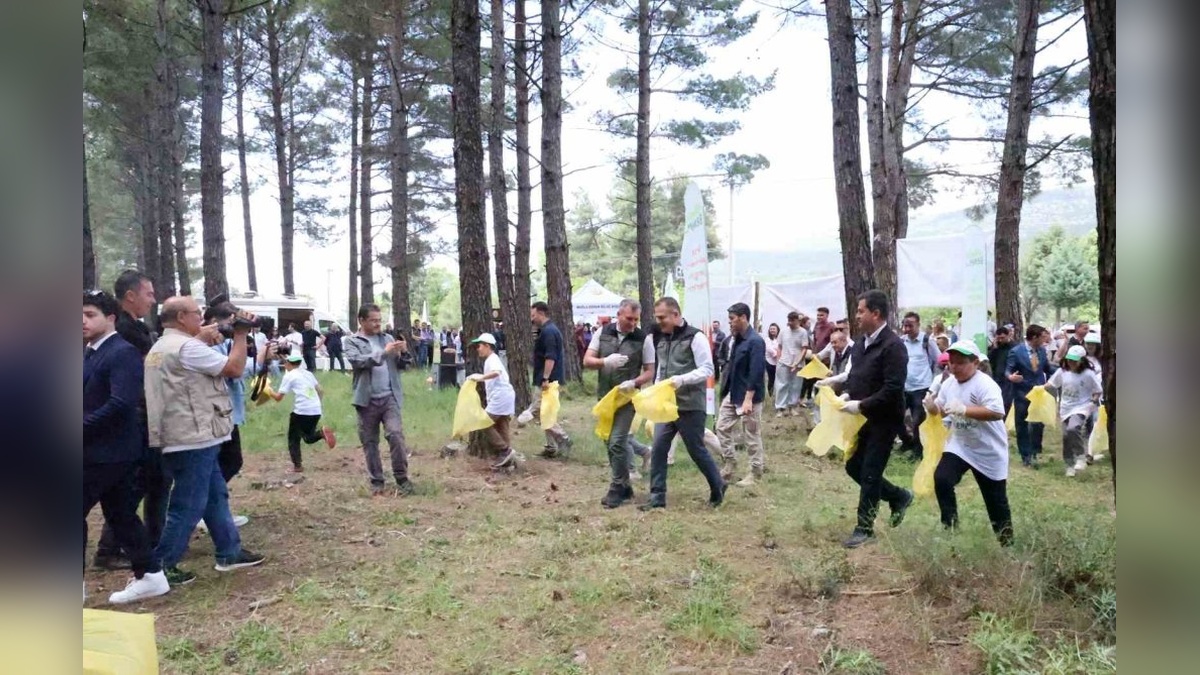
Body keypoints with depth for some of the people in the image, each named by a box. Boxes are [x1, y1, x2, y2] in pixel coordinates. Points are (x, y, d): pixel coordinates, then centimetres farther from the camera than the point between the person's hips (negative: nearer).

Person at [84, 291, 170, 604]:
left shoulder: (123, 352, -15)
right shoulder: (89, 353, 13)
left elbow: (121, 403, -25)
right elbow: (88, 398, 16)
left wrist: (83, 426, -21)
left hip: (108, 450, -9)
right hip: (99, 449, 9)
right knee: (120, 514, 12)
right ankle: (149, 575, 20)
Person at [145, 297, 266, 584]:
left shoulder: (161, 347, 16)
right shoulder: (186, 346, -17)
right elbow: (235, 368, -16)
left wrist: (203, 338, 13)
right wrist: (241, 335, -4)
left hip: (189, 437, 11)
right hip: (193, 439, -11)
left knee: (216, 496, 16)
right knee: (188, 506, -3)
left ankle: (229, 552, 23)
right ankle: (159, 567, 4)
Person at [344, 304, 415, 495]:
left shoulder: (388, 338, 12)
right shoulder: (351, 341, 2)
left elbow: (401, 364, 11)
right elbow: (358, 361, -17)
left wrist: (404, 352, -11)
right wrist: (384, 352, -26)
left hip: (390, 397, 1)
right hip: (367, 400, -1)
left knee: (395, 435, -13)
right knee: (370, 442, 8)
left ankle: (402, 479, -3)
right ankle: (376, 482, 20)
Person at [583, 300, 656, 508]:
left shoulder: (643, 339, -7)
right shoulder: (602, 333, 0)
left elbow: (649, 372, -3)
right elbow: (587, 361, -2)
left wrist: (634, 382, -23)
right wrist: (606, 361, -23)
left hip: (627, 397, -4)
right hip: (604, 395, 4)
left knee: (617, 442, -10)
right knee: (610, 441, 11)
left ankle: (617, 489, 4)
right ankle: (625, 485, 25)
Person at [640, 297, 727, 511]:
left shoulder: (695, 337, -12)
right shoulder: (660, 338, 9)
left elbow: (707, 370, -15)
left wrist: (682, 379, -27)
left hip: (690, 406, -6)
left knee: (697, 450, 5)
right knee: (658, 449, 0)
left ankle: (718, 487, 28)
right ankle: (657, 498, 7)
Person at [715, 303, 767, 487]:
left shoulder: (755, 341, -19)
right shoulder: (733, 339, 7)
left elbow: (756, 373, -23)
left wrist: (748, 398, -27)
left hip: (747, 396, -8)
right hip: (731, 394, 9)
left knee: (751, 435, 3)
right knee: (722, 428, 11)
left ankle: (756, 472, 16)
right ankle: (730, 465, 23)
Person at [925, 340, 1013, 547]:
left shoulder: (985, 384, -22)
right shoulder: (949, 383, 1)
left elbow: (997, 412, -36)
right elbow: (941, 410, 12)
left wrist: (964, 410, -41)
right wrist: (932, 406, -12)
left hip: (989, 451, -5)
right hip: (959, 446, 6)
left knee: (995, 498, 8)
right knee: (941, 479, -15)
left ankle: (1006, 539, 29)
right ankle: (950, 525, 1)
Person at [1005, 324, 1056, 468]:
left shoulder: (1042, 350, 3)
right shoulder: (1016, 351, -11)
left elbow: (1047, 368, 12)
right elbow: (1008, 370, -10)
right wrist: (1011, 377, -32)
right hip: (1022, 393, -4)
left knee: (1039, 423, 4)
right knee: (1022, 426, 4)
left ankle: (1034, 453, 22)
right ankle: (1026, 456, 14)